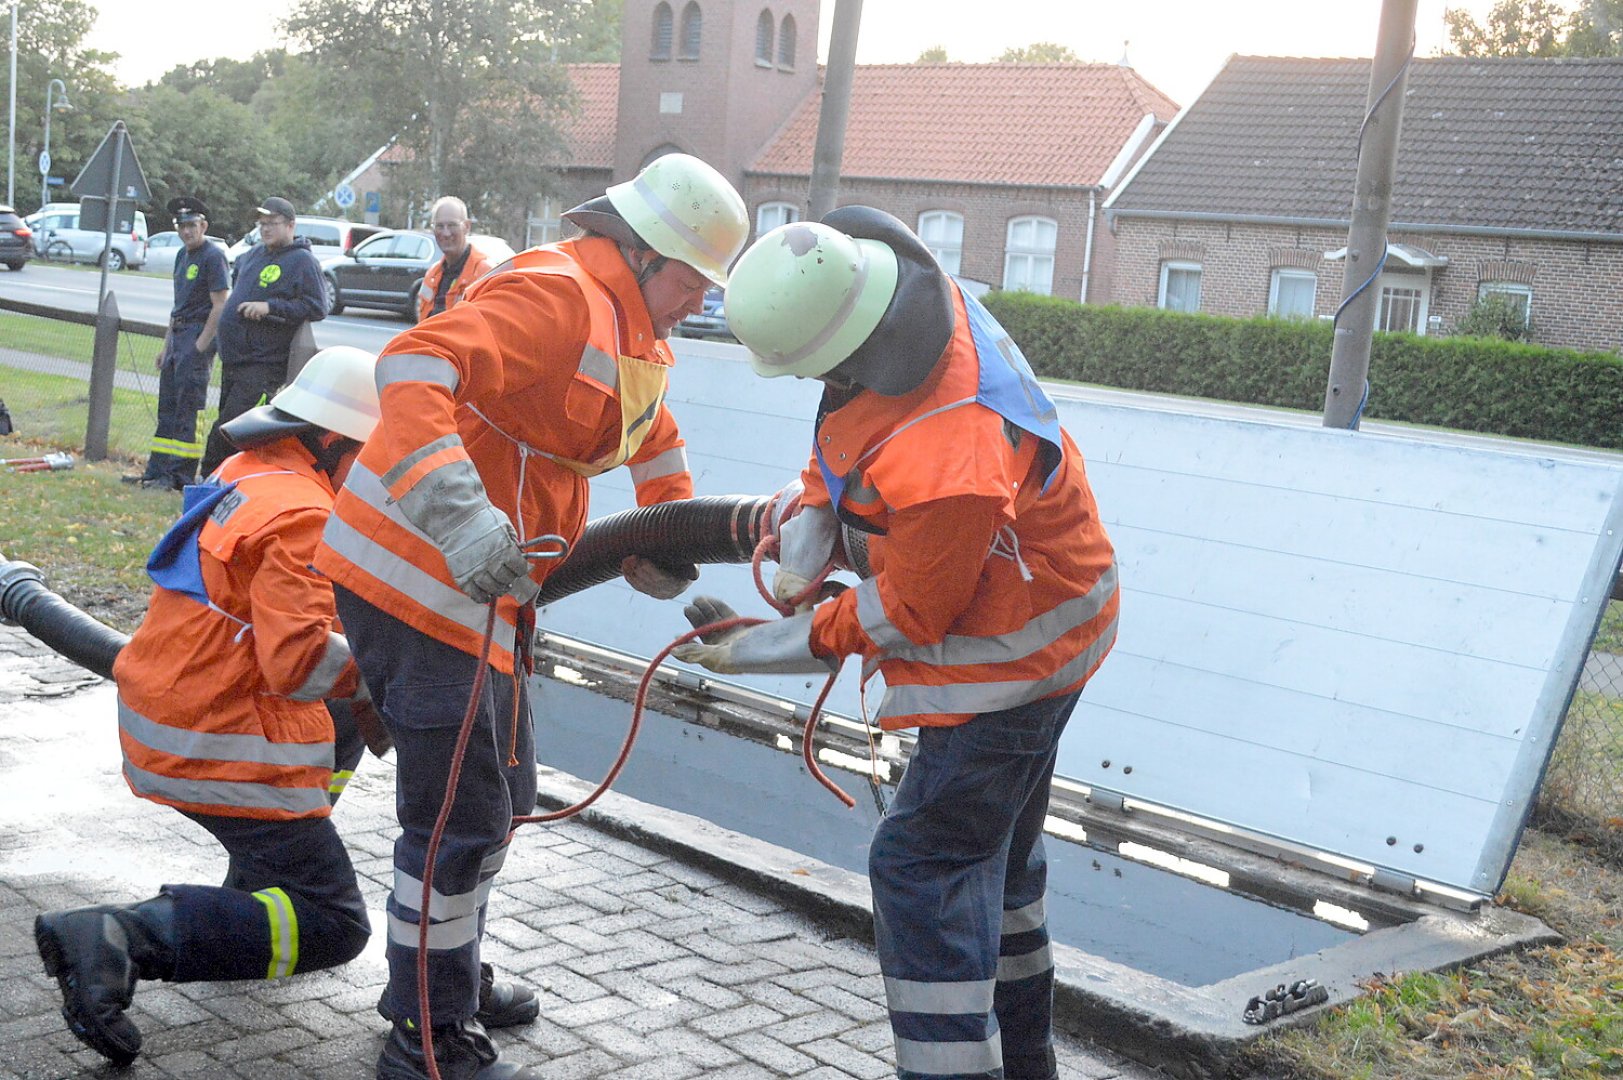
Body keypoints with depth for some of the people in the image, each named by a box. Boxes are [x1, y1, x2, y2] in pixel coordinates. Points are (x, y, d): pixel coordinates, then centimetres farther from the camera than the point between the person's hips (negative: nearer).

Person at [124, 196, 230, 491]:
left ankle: (181, 476, -3)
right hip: (178, 335, 9)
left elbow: (219, 306, -15)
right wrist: (166, 346, 19)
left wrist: (200, 347, -18)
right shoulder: (182, 256, 17)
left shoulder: (213, 256, -11)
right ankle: (157, 471, 17)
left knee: (185, 411, -7)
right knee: (167, 408, 11)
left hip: (198, 337, -9)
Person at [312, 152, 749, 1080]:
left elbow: (653, 437, 35)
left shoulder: (629, 328, 15)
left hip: (482, 589, 11)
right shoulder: (557, 298, -18)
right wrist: (462, 518, -43)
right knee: (463, 815, -5)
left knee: (501, 797, 21)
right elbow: (415, 368, -33)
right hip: (419, 577, -10)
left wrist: (669, 545, 29)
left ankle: (443, 974, 41)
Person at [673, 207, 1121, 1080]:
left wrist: (754, 651, -13)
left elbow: (908, 616, -23)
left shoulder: (947, 469, -39)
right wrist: (809, 531, -5)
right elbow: (845, 429, 7)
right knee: (997, 844, 22)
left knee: (925, 862, -8)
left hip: (1011, 646, -10)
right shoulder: (904, 284, -12)